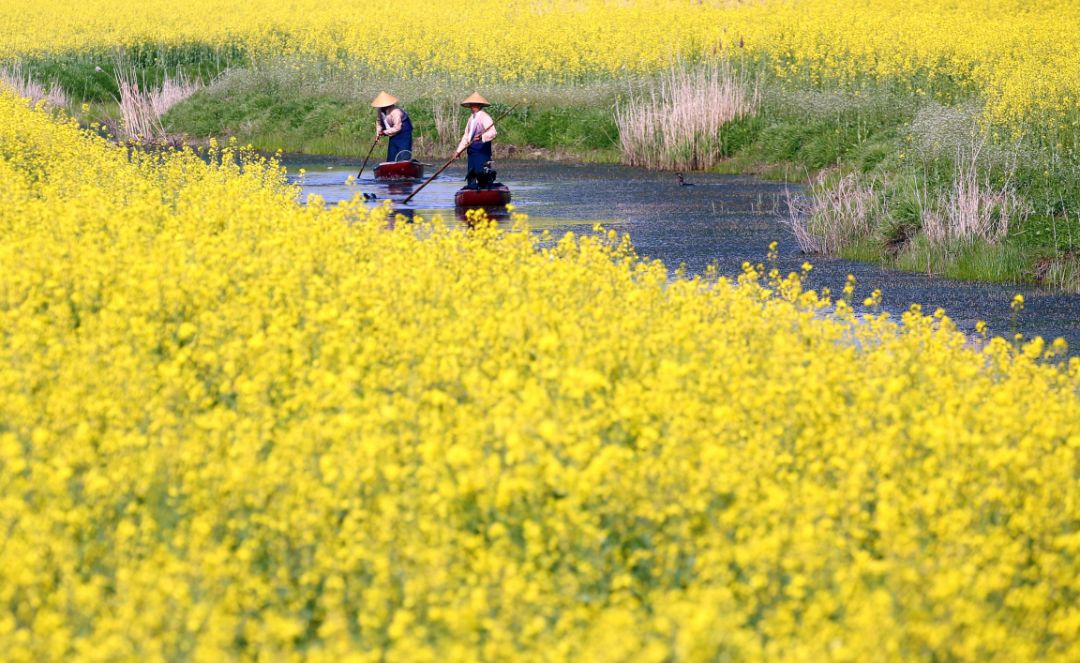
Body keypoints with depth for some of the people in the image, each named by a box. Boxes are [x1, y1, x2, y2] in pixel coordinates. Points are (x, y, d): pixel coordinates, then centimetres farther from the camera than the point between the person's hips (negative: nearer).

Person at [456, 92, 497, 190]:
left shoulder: (484, 117, -8)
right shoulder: (471, 119, 19)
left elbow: (493, 133, -19)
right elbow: (466, 136, 23)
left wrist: (481, 137, -35)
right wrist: (459, 150, 17)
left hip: (482, 149, -8)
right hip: (472, 149, 8)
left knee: (480, 171, -15)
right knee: (471, 172, 7)